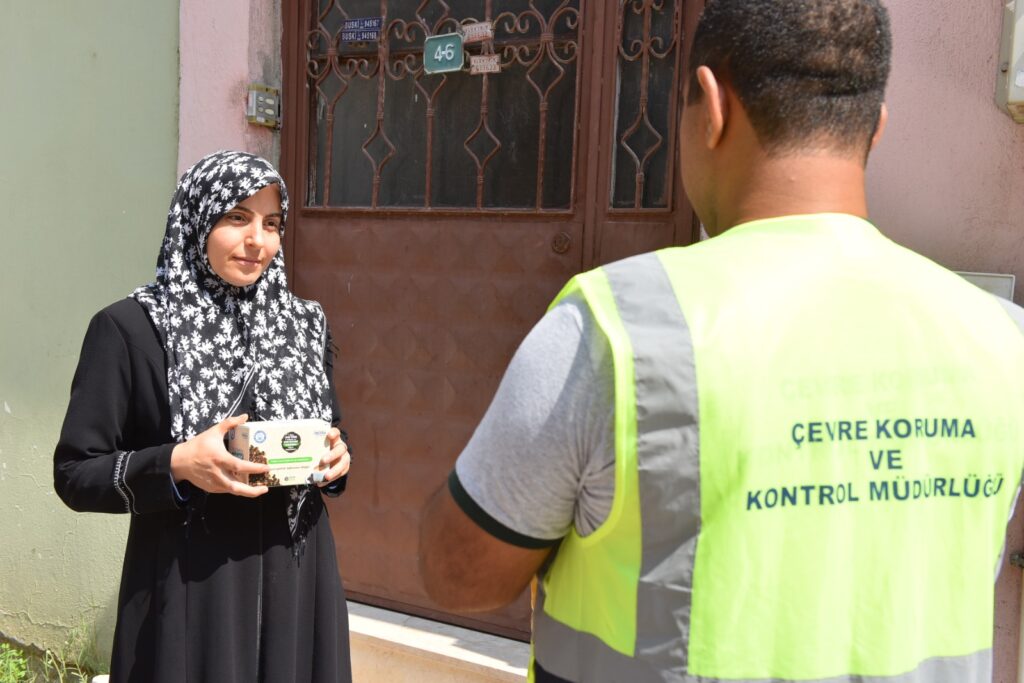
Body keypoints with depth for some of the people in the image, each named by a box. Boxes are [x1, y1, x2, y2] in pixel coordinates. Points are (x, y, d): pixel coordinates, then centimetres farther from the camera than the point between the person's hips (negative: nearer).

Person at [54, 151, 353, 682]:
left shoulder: (306, 325, 5)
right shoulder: (129, 328, -7)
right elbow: (74, 473, -6)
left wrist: (336, 460, -7)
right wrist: (175, 465, -21)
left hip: (296, 583, 4)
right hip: (187, 590, -3)